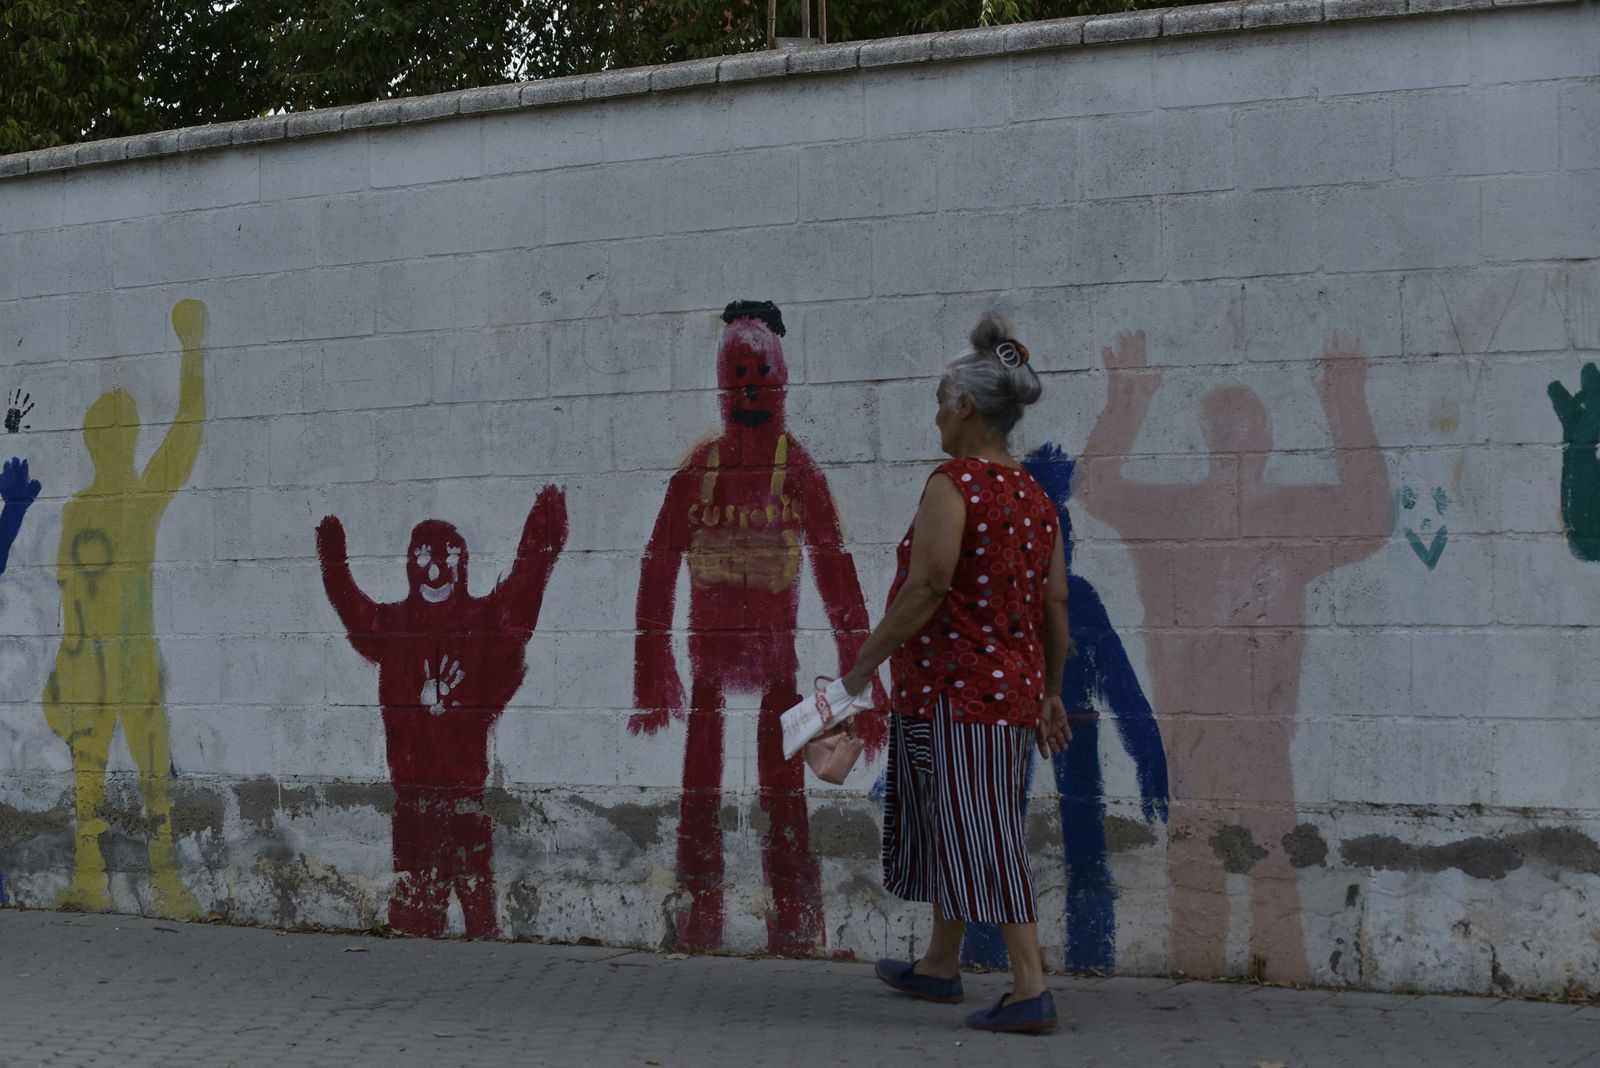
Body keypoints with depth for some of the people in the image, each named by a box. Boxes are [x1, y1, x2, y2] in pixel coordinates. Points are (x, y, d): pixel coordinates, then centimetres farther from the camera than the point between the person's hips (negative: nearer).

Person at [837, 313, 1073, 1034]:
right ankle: (939, 967, 32)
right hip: (1015, 686, 9)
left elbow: (925, 589, -21)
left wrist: (865, 662, -11)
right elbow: (1055, 606, 12)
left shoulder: (952, 486, -13)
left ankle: (1031, 989, -5)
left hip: (955, 689, -9)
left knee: (983, 838, -5)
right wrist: (1050, 694, 18)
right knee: (951, 828, 20)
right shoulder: (1035, 498, 11)